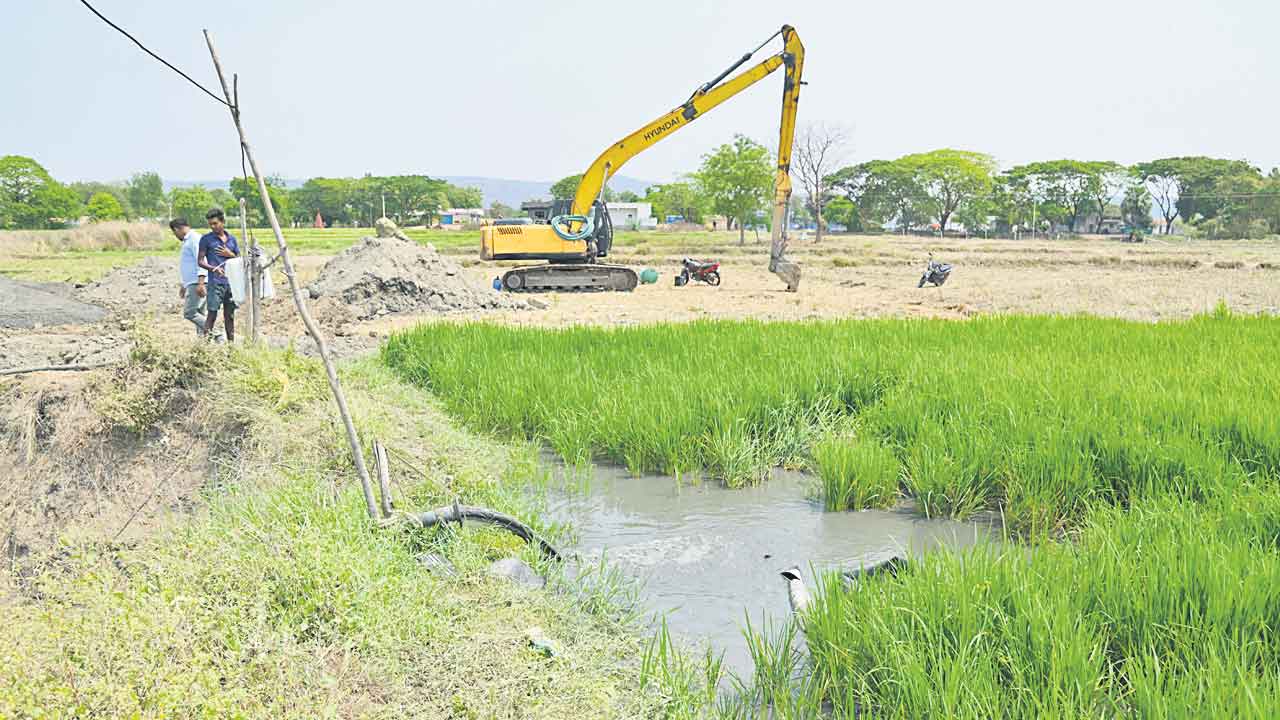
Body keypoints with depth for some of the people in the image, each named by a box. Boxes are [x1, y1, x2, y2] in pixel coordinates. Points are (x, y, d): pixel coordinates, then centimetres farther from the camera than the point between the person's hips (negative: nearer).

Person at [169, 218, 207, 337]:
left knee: (189, 313, -16)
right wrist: (182, 285, 34)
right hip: (191, 284, 10)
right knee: (198, 314, 6)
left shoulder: (195, 239, -8)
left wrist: (200, 283, -25)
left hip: (197, 283, -10)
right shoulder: (187, 241, 25)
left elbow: (201, 261, -19)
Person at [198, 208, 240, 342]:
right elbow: (200, 261, -2)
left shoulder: (232, 239, 12)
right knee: (212, 313, -9)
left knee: (230, 314, 7)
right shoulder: (206, 239, 1)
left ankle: (231, 342, 12)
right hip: (215, 282, -4)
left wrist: (229, 254, -3)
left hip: (232, 282, 4)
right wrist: (213, 268, -19)